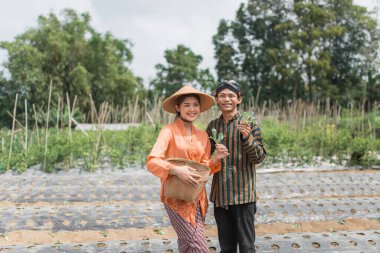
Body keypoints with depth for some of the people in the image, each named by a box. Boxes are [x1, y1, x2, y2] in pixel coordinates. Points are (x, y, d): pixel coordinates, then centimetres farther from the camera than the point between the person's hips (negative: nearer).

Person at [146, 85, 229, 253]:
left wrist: (215, 159, -6)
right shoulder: (169, 131, -9)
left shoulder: (202, 136, 10)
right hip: (177, 198, -6)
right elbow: (152, 162, -18)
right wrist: (176, 170, -32)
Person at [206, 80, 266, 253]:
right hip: (220, 194, 4)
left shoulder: (249, 123, -4)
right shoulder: (213, 125, 8)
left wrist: (247, 137, -22)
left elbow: (259, 157, -8)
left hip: (243, 193, -4)